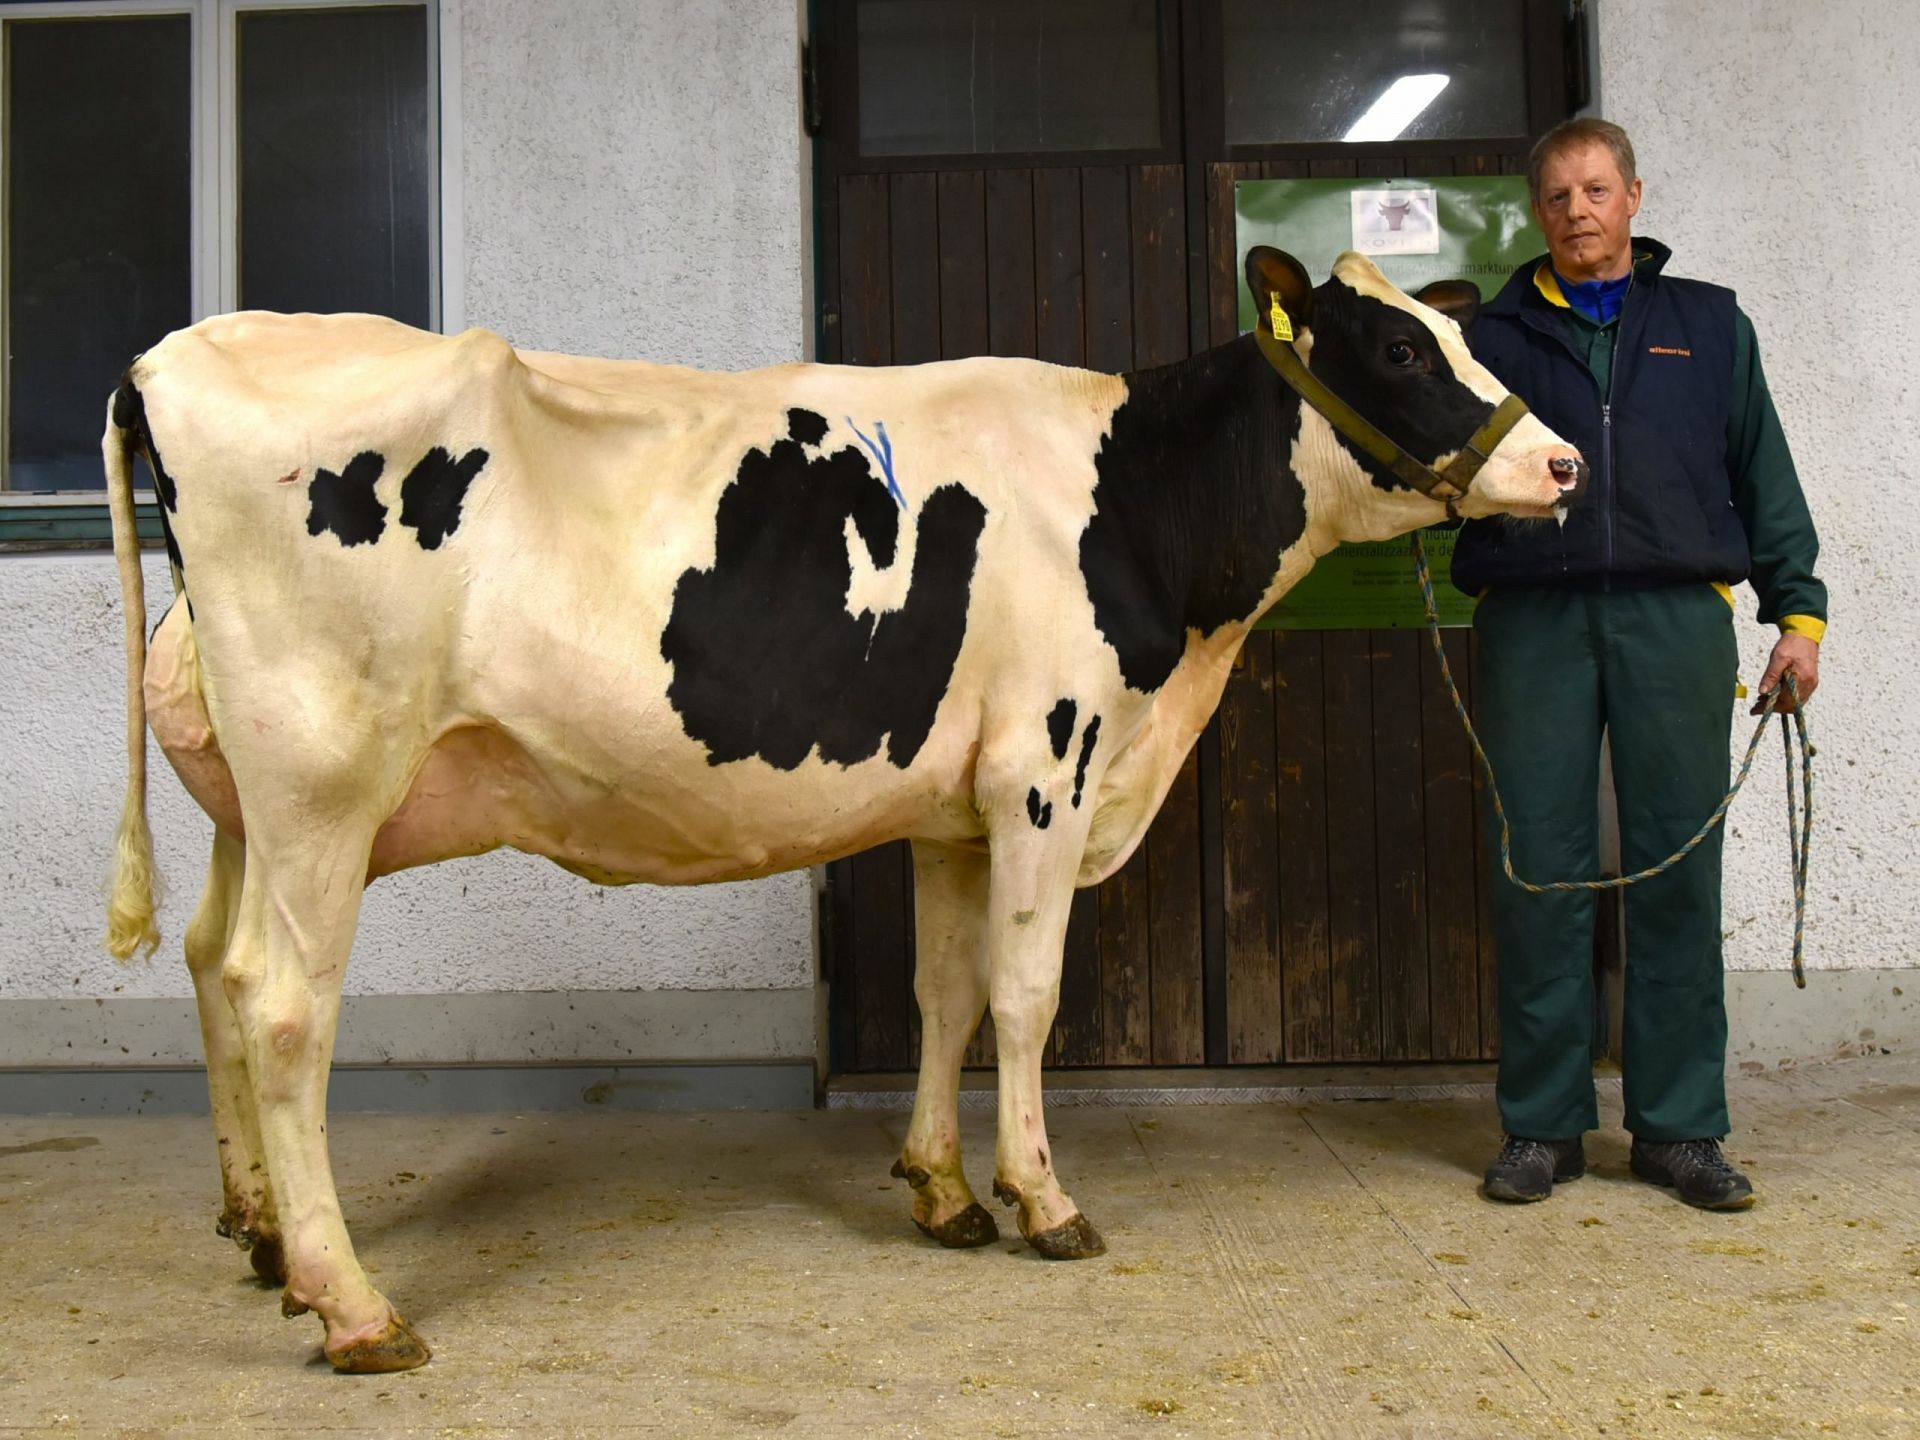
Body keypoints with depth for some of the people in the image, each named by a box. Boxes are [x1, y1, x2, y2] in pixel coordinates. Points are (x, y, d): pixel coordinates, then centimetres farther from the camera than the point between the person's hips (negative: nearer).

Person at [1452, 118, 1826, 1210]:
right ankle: (1544, 1126, 9)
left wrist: (1798, 609, 8)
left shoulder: (1712, 324, 17)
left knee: (1679, 869, 0)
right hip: (1532, 621, 0)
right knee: (1539, 870, -1)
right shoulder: (1496, 336, 15)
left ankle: (1681, 1127, 10)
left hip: (1677, 617, 0)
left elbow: (1765, 473, 15)